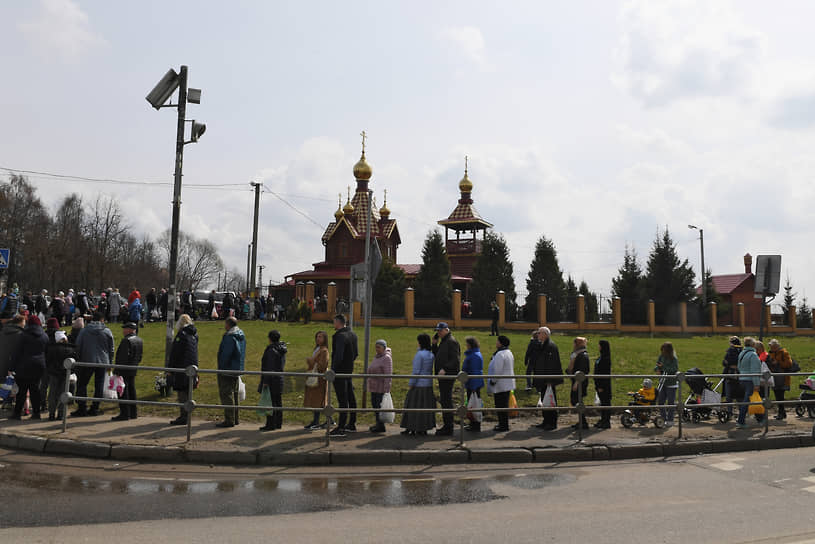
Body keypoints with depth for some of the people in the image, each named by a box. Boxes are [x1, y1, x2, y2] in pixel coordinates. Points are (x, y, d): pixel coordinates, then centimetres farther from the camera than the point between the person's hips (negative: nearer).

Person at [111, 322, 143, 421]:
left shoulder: (126, 340, -17)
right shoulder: (139, 340, 11)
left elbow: (123, 357, -22)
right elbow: (139, 357, 16)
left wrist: (116, 370, -19)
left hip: (124, 370, -9)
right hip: (133, 370, 9)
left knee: (123, 391, -4)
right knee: (131, 391, 15)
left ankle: (124, 414, -3)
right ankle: (133, 413, 20)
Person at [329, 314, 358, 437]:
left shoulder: (340, 336, -19)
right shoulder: (352, 334, 10)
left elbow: (338, 355, -26)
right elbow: (356, 353, 18)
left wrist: (333, 370, -18)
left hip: (340, 371, -9)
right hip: (349, 371, 9)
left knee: (342, 400, -8)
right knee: (350, 398, 15)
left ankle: (341, 428, -5)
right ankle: (351, 424, 25)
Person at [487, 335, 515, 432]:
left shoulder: (500, 354, -20)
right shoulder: (509, 353, 13)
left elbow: (497, 370, -23)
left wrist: (493, 381, -12)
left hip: (501, 385, -10)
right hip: (507, 383, 10)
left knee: (501, 405, -4)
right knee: (504, 405, 16)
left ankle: (503, 425, 0)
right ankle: (504, 424, 23)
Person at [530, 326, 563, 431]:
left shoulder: (551, 346, -15)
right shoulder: (539, 346, 12)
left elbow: (553, 364, -20)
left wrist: (550, 380, -22)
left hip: (548, 379, -9)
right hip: (542, 379, 9)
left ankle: (552, 423, 4)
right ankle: (546, 421, 21)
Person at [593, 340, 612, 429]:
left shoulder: (605, 358, -18)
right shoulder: (601, 357, 11)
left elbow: (605, 373, -21)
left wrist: (601, 386, -21)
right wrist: (597, 384, 17)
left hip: (604, 384, -10)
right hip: (600, 383, 10)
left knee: (605, 401, -2)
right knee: (602, 401, 15)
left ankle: (606, 422, 4)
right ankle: (603, 420, 23)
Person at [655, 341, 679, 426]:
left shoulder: (674, 359, -13)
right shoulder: (661, 356, 4)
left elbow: (674, 370, -24)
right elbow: (656, 367, 10)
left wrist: (663, 367, -27)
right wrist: (657, 368, -13)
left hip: (671, 384, -6)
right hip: (662, 382, 6)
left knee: (671, 402, 2)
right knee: (660, 401, 8)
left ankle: (670, 420, 12)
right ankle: (663, 418, 21)